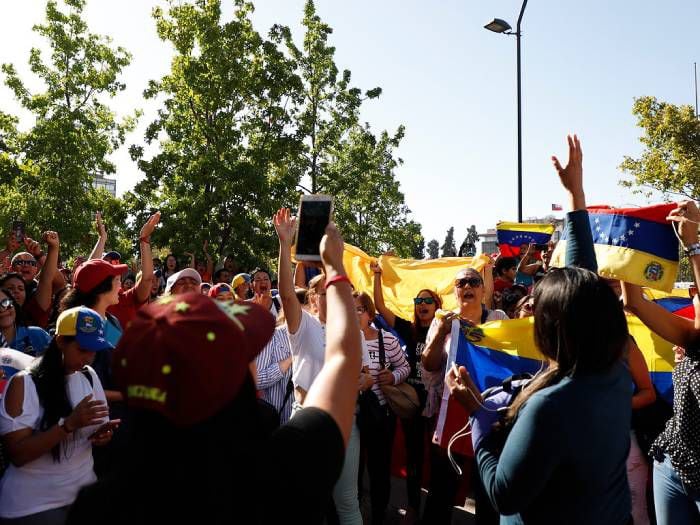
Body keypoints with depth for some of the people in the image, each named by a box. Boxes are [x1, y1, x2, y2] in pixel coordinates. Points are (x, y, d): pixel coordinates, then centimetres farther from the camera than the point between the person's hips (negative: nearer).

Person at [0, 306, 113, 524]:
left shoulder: (90, 376, 1)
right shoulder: (24, 383, -14)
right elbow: (18, 455, -19)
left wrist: (102, 435, -11)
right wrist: (70, 424, -29)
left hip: (84, 490, 5)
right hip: (32, 504, -5)